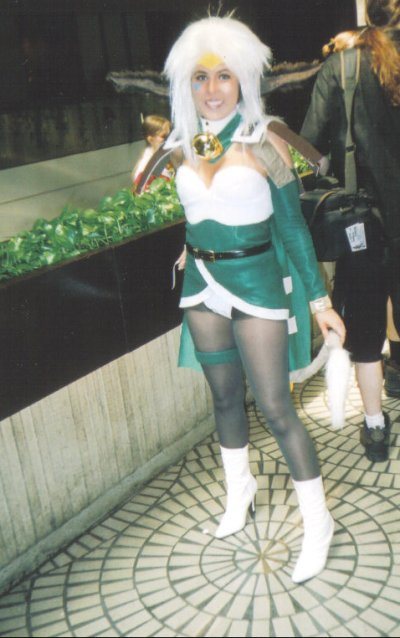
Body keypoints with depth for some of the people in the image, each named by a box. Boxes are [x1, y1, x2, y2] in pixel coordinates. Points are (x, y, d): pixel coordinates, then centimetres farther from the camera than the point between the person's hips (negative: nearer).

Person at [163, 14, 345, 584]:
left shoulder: (265, 145, -9)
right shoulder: (183, 147, 3)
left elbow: (293, 226, -6)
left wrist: (319, 300, -6)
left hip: (255, 282, -4)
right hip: (203, 284, 5)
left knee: (275, 405, -4)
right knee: (225, 395, 17)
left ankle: (318, 521, 13)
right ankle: (240, 488, 40)